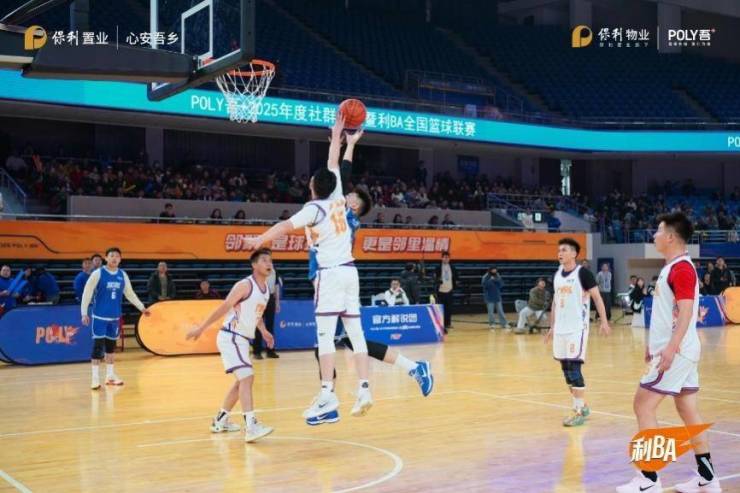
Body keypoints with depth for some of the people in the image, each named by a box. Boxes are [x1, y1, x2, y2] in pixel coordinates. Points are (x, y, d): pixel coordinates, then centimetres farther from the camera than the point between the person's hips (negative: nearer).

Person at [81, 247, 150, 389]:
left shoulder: (123, 275, 4)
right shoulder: (98, 273, -10)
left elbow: (130, 294, 13)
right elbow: (87, 293, -9)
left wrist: (142, 308, 9)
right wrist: (84, 313, -14)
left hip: (115, 316, 5)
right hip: (100, 316, -5)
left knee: (111, 345, 13)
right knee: (98, 345, -7)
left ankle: (110, 375, 23)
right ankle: (95, 378, -3)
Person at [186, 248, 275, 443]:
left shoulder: (266, 289, 9)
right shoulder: (245, 285, -16)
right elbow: (223, 308, -16)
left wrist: (264, 331, 12)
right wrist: (200, 328, -14)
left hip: (243, 339, 10)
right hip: (230, 338, -10)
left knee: (241, 381, 18)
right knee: (247, 377, -21)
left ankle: (220, 421, 33)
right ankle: (251, 427, -28)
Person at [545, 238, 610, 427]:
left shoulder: (583, 273, -9)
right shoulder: (557, 275, 12)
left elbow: (597, 297, -7)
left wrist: (604, 321, -14)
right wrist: (552, 327, 21)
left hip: (577, 328, -7)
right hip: (560, 328, 7)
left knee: (574, 367, -9)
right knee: (566, 368, 11)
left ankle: (579, 412, -3)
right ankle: (581, 406, 24)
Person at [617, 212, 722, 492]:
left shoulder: (681, 269, -16)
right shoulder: (674, 267, 15)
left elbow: (686, 312, -23)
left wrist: (671, 348, -30)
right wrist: (656, 343, 24)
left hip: (677, 352, -10)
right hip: (679, 351, 10)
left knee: (643, 405, -7)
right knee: (688, 411, 12)